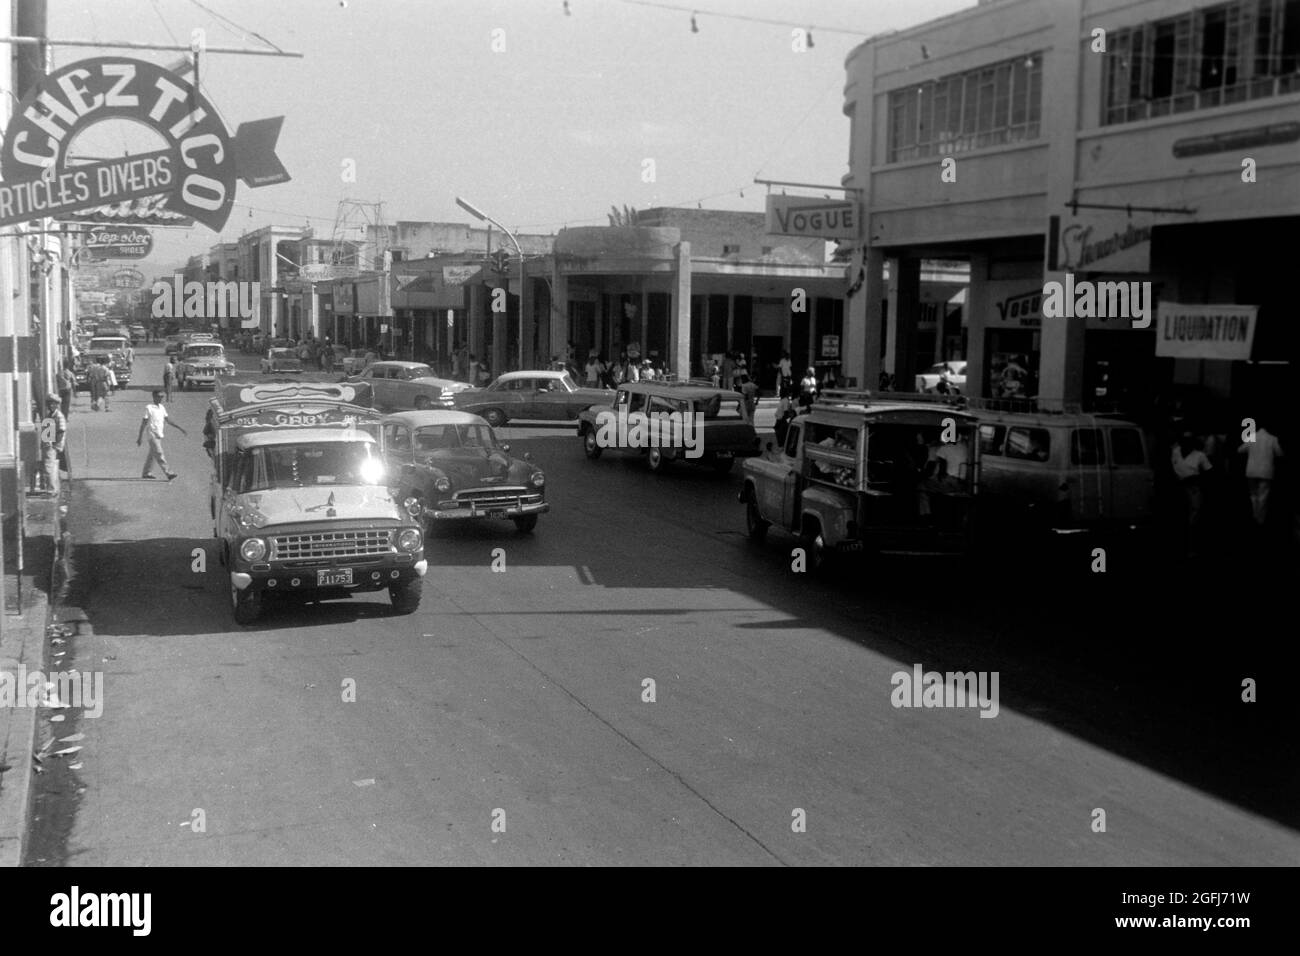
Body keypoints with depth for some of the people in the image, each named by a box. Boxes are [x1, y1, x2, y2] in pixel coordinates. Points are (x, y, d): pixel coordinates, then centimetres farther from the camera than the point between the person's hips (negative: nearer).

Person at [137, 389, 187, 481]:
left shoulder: (162, 407, 11)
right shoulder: (149, 408, -9)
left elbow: (168, 420, 15)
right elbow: (144, 423, -9)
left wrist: (180, 429, 10)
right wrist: (140, 437, -11)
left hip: (159, 435, 7)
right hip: (152, 435, -7)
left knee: (152, 455, 13)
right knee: (159, 454, -10)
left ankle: (146, 473, 23)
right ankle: (169, 473, -17)